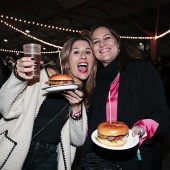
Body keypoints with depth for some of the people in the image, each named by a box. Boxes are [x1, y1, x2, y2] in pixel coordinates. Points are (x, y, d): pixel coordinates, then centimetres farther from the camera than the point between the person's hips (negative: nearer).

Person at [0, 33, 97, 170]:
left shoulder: (88, 95, -1)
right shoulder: (47, 75, -12)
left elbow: (78, 141, -3)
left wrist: (76, 109, -18)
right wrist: (18, 77, -30)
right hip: (16, 150, -2)